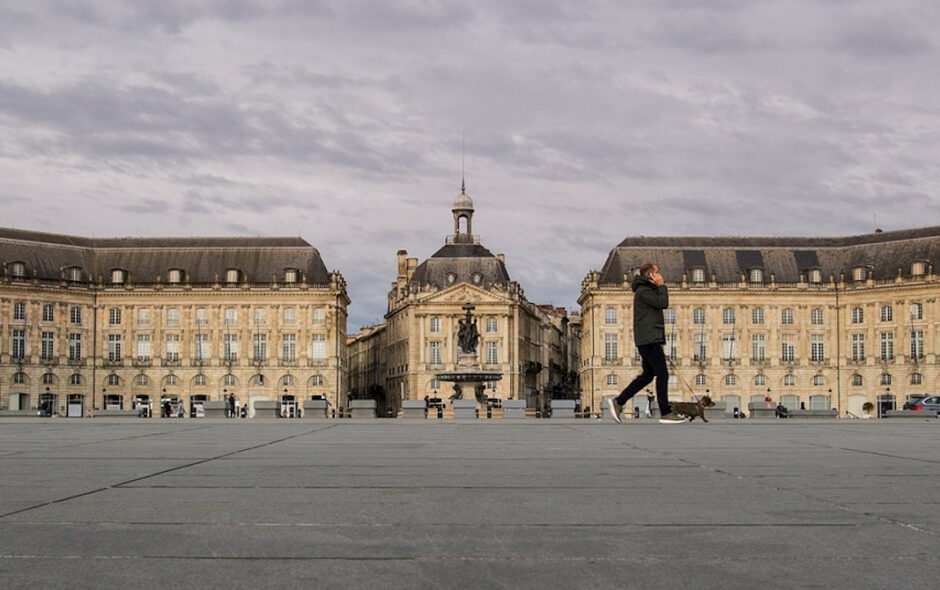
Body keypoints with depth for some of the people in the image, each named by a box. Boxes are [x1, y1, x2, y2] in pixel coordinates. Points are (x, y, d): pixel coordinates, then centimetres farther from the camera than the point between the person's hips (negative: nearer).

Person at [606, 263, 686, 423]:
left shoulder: (647, 290, 21)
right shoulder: (643, 291, -10)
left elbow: (662, 303, 20)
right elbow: (663, 303, -16)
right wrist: (662, 286, -8)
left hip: (649, 339, 11)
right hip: (649, 339, -11)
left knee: (648, 375, 12)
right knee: (662, 374, -9)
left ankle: (618, 402, 10)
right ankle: (666, 413, -6)